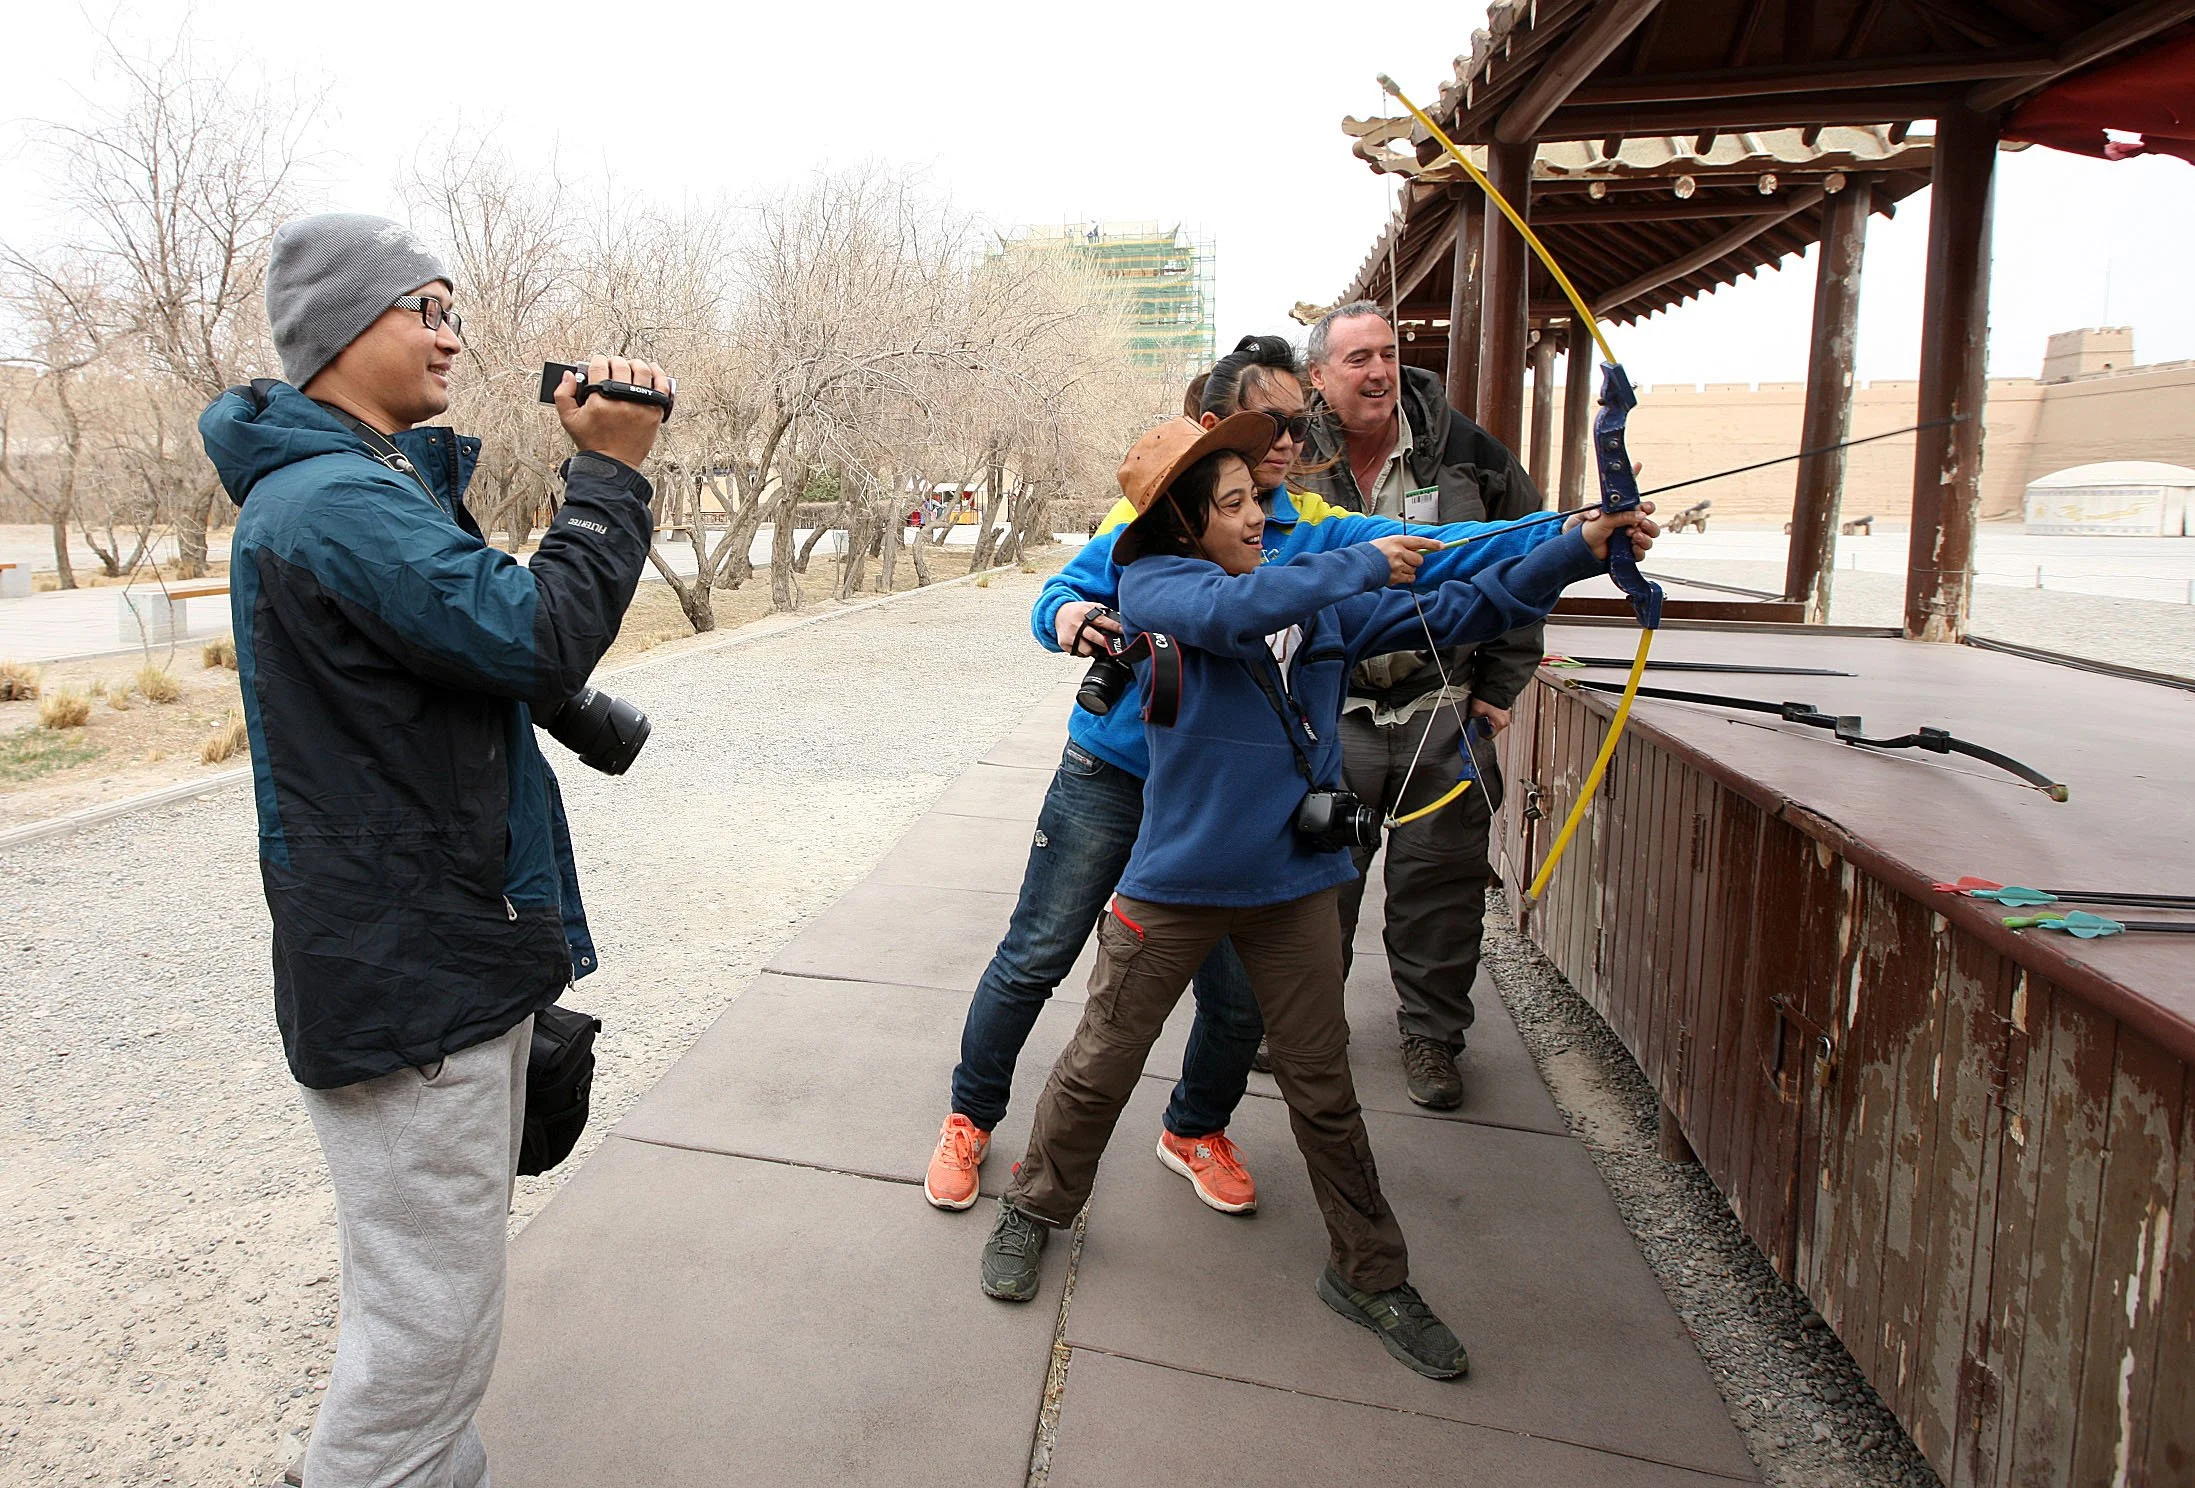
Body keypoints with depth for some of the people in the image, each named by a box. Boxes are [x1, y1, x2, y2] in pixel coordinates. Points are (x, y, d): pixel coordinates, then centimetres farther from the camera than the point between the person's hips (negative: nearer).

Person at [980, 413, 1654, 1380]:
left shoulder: (1319, 596, 4)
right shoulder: (1153, 584, -9)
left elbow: (1450, 615, 4)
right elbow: (1236, 611, -30)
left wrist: (1578, 550, -4)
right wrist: (1361, 566, -20)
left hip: (1292, 881, 4)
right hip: (1176, 879, -3)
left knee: (1323, 1090, 13)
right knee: (1101, 1064, 12)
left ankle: (1368, 1274, 30)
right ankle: (1034, 1210, 37)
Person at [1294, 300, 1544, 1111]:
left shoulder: (1464, 451, -1)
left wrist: (1500, 686, 4)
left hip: (1442, 706, 1)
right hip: (1333, 710, 0)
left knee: (1441, 878, 7)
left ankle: (1430, 1033, 25)